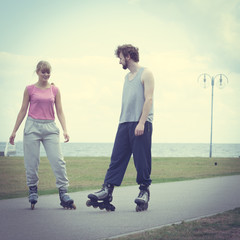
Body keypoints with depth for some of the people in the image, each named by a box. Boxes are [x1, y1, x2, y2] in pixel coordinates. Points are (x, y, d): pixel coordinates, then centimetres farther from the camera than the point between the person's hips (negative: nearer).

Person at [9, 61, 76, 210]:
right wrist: (14, 131, 8)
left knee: (58, 160, -9)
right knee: (32, 162, -1)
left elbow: (60, 112, 11)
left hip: (50, 127, 1)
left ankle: (64, 194, -8)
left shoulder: (55, 90, 11)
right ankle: (33, 192, 14)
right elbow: (23, 110, 10)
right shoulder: (30, 89, 7)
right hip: (33, 126, -1)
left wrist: (65, 130, -2)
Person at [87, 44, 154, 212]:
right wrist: (123, 121, 17)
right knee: (117, 158, -1)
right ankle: (107, 190, -5)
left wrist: (141, 122, -19)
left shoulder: (146, 74, -2)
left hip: (141, 123, -7)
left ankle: (144, 191, 6)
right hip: (124, 123, 7)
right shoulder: (127, 76, 23)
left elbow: (148, 99, -11)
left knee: (142, 160, -3)